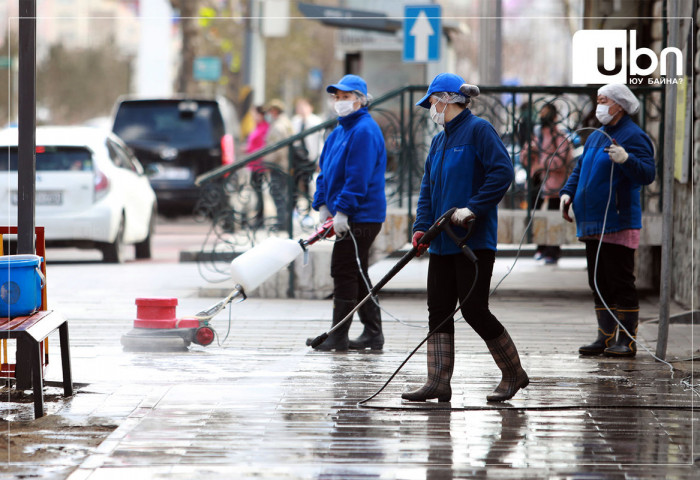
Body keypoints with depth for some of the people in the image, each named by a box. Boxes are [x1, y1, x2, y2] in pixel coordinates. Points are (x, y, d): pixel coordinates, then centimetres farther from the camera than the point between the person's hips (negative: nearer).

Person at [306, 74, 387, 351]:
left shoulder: (364, 131, -15)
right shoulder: (339, 131, 17)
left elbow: (358, 176, -21)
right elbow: (325, 170, 19)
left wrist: (342, 210, -22)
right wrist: (322, 204, 6)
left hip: (361, 216, -10)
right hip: (348, 216, 10)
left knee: (344, 272, -8)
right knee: (357, 275, 12)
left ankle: (338, 336, -4)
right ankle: (373, 333, 17)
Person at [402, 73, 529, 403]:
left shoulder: (479, 130, -8)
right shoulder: (439, 141, 17)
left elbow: (502, 172, -17)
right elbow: (428, 188, 16)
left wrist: (473, 208, -22)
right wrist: (421, 226, 1)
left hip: (474, 239, -8)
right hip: (443, 241, 8)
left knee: (474, 309, -7)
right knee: (438, 310, 3)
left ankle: (514, 374, 8)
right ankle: (438, 382, 4)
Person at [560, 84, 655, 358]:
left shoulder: (634, 137, -7)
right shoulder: (595, 138, 19)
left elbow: (648, 174, -17)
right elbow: (579, 170, 28)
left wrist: (626, 159, -34)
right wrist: (568, 192, 10)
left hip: (618, 223, -9)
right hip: (592, 223, 9)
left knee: (621, 283, -8)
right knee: (599, 283, 11)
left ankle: (627, 340, -5)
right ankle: (605, 337, 16)